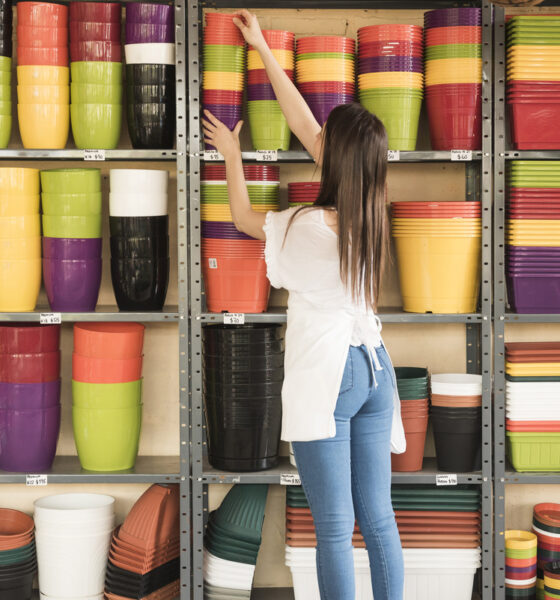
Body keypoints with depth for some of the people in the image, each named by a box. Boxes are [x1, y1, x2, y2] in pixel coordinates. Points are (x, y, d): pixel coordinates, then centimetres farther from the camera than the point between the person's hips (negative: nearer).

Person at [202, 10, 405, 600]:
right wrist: (262, 49, 17)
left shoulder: (309, 227, -18)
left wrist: (231, 156, 19)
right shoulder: (371, 212, 1)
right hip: (373, 366, 7)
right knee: (378, 518, 11)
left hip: (325, 379, -7)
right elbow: (302, 121, 9)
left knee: (334, 527, -1)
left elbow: (244, 218, 4)